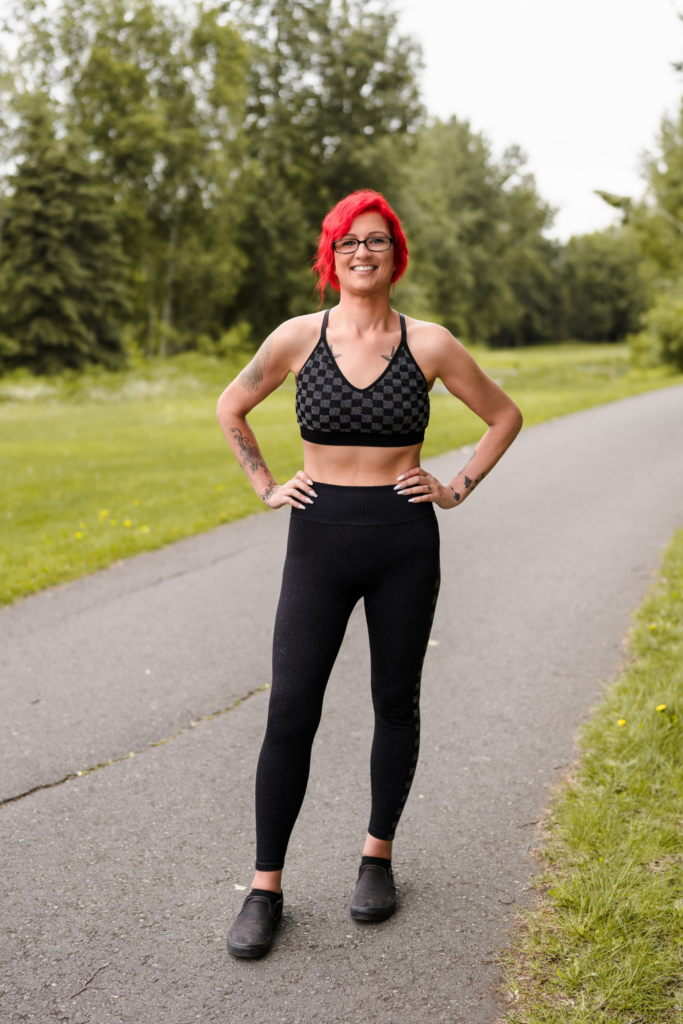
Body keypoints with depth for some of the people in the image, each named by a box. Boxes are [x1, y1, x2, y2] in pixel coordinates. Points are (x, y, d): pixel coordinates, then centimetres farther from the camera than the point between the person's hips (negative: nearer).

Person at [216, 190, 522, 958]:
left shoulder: (429, 344, -2)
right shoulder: (298, 337, -2)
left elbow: (504, 416, 10)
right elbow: (230, 408, 14)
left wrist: (459, 490, 3)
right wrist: (266, 488, 7)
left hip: (404, 544, 1)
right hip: (319, 544, 0)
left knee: (395, 702, 11)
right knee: (289, 714, -3)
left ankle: (378, 857, 31)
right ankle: (265, 889, 10)